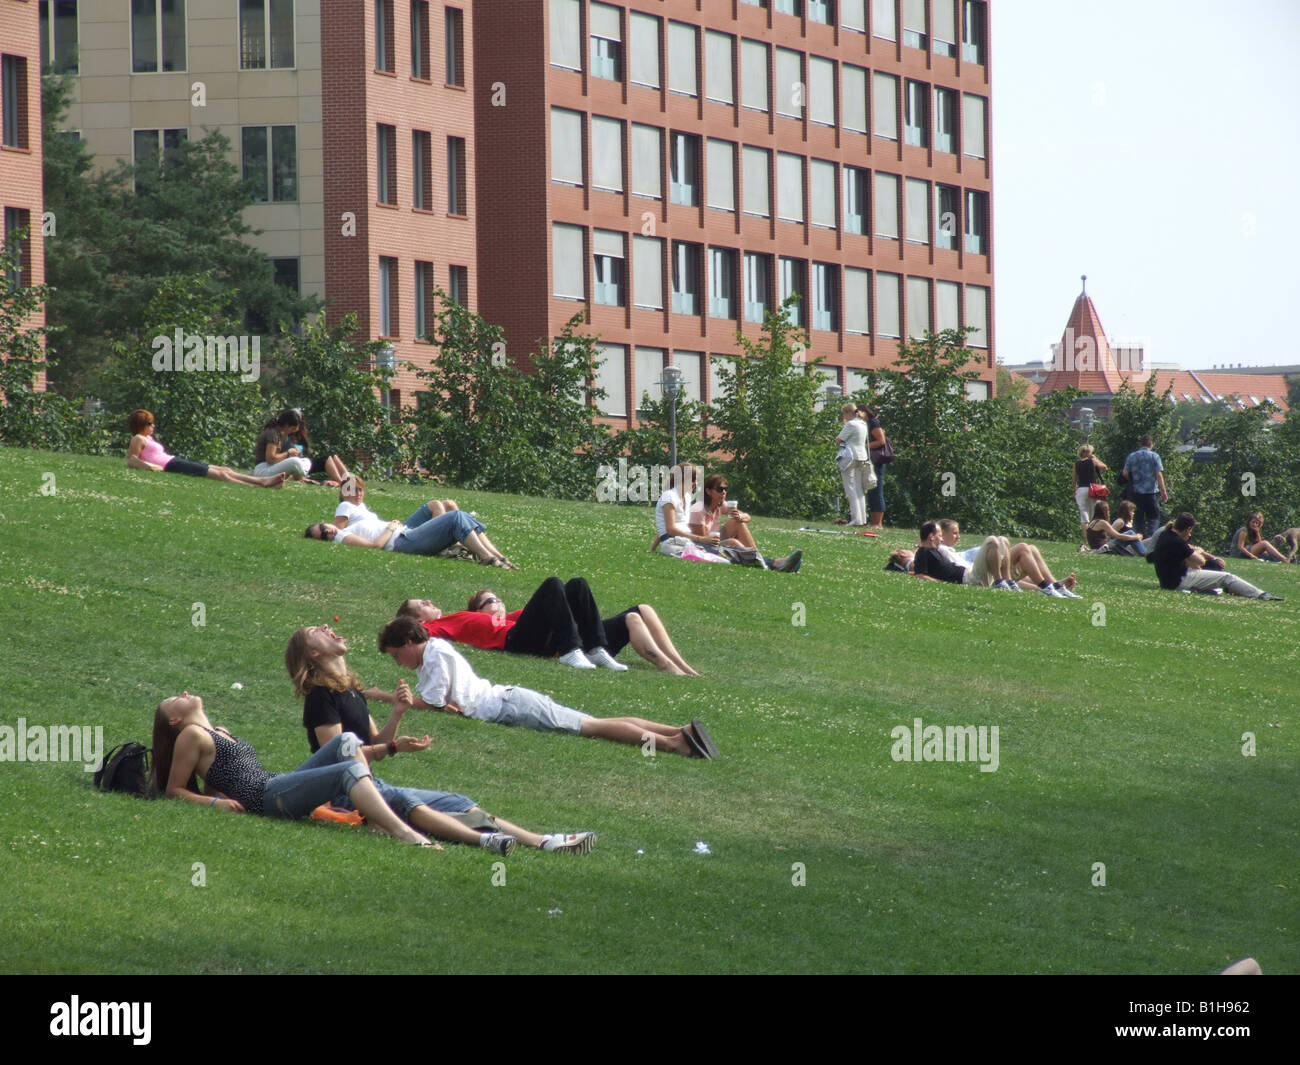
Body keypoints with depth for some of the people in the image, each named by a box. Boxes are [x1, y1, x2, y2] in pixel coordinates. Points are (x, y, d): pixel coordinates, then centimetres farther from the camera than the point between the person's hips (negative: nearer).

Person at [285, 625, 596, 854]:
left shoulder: (352, 692, 21)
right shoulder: (321, 695, -8)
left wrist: (396, 714, 2)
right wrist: (393, 747, -19)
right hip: (342, 793, -9)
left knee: (459, 803, -3)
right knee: (404, 802, -38)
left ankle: (543, 841, -17)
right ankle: (480, 839, -62)